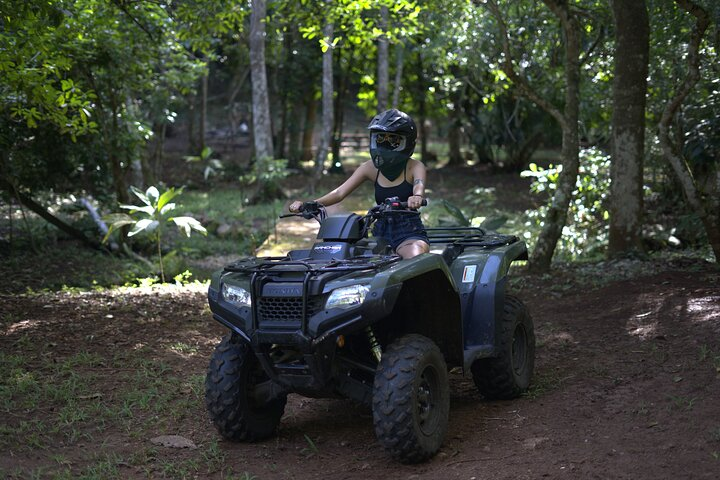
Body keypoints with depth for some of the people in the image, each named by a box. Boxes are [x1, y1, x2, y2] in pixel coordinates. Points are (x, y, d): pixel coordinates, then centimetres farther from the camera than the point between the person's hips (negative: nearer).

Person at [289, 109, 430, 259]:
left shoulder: (414, 167, -4)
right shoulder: (370, 168, 6)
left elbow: (419, 187, -26)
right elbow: (340, 192, -3)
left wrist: (417, 197, -54)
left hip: (410, 232, -4)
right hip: (381, 232, 4)